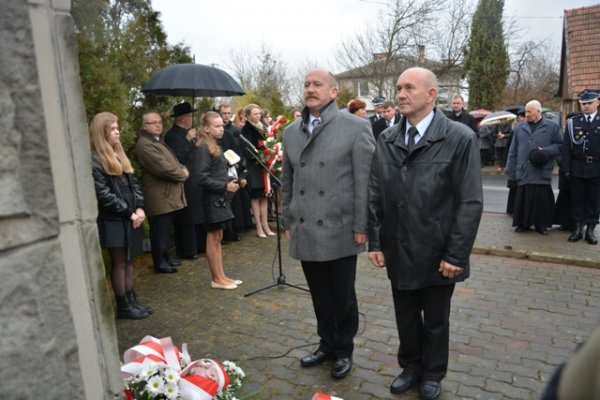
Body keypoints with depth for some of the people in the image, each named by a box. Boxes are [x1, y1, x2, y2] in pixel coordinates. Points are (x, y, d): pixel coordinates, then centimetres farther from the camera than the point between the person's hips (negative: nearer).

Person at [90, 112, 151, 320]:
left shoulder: (119, 155, 14)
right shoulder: (94, 160, -11)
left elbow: (133, 184, 13)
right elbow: (103, 194, -17)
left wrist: (139, 207, -2)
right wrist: (129, 213, -15)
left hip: (130, 218, 8)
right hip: (113, 220, -7)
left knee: (129, 261, 13)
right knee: (119, 263, 1)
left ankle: (131, 300, 23)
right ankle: (123, 306, 13)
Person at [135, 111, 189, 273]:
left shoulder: (158, 141, 17)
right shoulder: (144, 144, -18)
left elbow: (172, 162, 23)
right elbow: (163, 167, -24)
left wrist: (182, 169, 2)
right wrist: (183, 174, -10)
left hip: (168, 195, 10)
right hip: (159, 197, -10)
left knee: (166, 230, 19)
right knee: (160, 231, 1)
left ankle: (166, 258, 31)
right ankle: (160, 263, 13)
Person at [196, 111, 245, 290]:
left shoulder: (216, 147, 14)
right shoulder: (204, 149, -13)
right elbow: (202, 178, -19)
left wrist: (234, 181, 3)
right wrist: (225, 186, -19)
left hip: (220, 198, 9)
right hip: (212, 199, -9)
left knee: (218, 237, 12)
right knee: (213, 238, 0)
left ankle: (221, 276, 20)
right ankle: (216, 279, 10)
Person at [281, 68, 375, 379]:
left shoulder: (356, 127, -5)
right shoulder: (291, 132, 10)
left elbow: (365, 181, -8)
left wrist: (361, 226, -10)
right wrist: (288, 222, 13)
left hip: (339, 230, -4)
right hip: (306, 232, 4)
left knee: (342, 297, 11)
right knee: (320, 296, 16)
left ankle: (344, 350, 32)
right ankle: (327, 344, 37)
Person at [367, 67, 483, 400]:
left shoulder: (460, 138, -10)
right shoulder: (386, 140, 2)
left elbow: (470, 202, -12)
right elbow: (375, 195, 3)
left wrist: (456, 255, -14)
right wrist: (375, 242, 0)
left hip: (437, 253, -3)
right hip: (399, 251, 3)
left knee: (435, 321, 16)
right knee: (405, 317, 18)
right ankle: (410, 366, 42)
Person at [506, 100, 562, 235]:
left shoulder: (552, 126, 2)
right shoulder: (519, 128, 9)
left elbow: (560, 145, 4)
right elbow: (513, 152, 9)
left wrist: (547, 151, -15)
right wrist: (511, 171, 6)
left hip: (542, 173, -2)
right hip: (523, 173, 2)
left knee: (542, 199, 4)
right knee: (523, 199, 6)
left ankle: (542, 224, 19)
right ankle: (523, 223, 18)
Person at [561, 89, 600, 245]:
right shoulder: (573, 122, 5)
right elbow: (566, 147, 2)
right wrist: (566, 168, -4)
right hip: (577, 168, 1)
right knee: (577, 199, 6)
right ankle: (578, 229, 15)